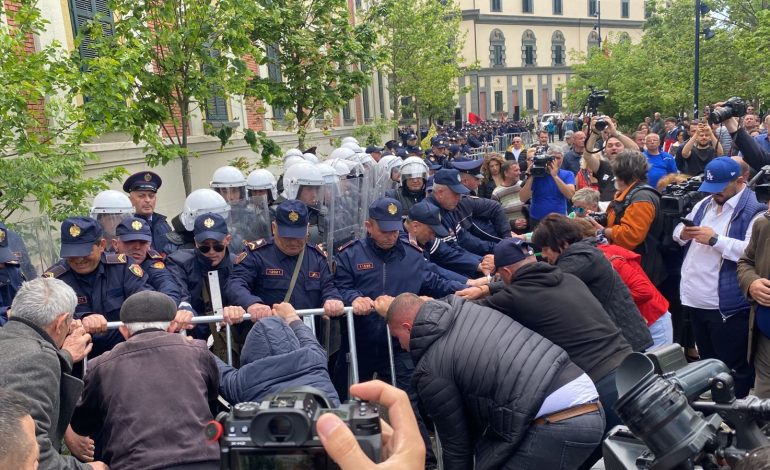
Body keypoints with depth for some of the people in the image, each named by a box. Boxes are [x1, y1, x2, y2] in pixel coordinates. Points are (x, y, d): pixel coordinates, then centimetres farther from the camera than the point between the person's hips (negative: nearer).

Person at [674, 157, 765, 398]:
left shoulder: (755, 209, -12)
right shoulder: (705, 203, 13)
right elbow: (677, 230, 19)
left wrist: (715, 240, -25)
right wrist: (683, 233, -4)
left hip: (727, 305, -8)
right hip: (696, 299, 8)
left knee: (734, 369, 4)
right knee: (707, 363, 22)